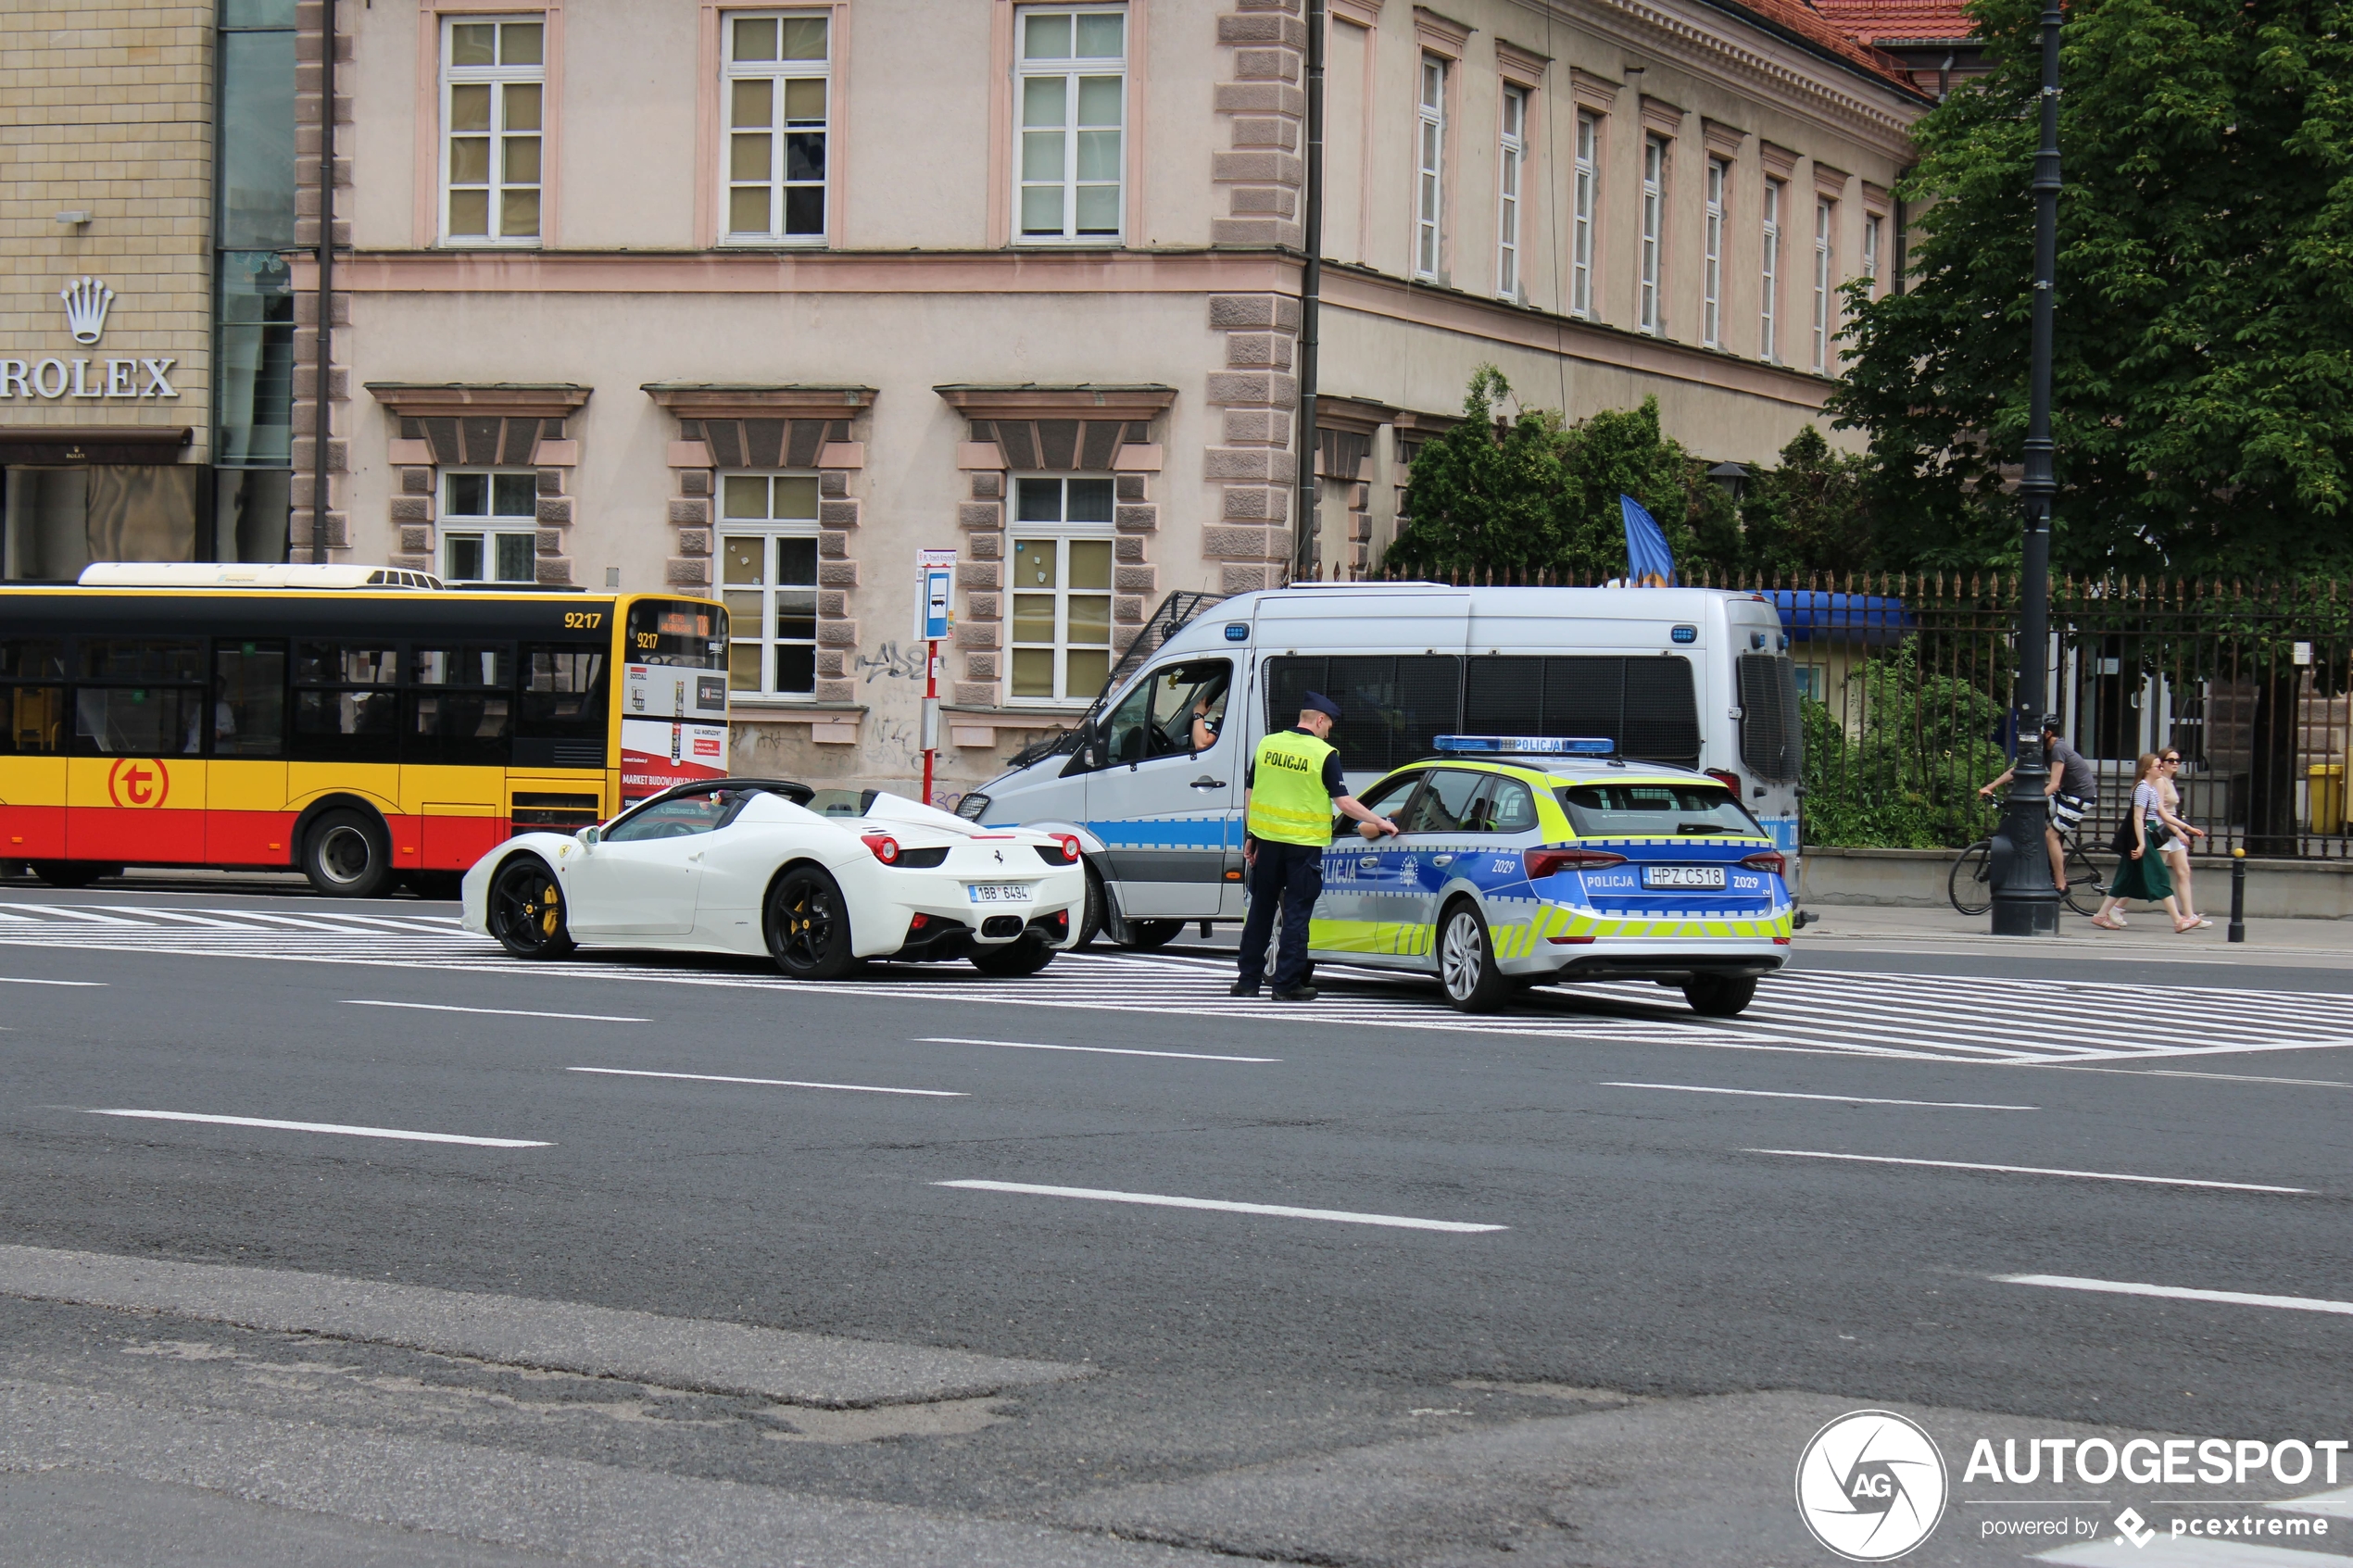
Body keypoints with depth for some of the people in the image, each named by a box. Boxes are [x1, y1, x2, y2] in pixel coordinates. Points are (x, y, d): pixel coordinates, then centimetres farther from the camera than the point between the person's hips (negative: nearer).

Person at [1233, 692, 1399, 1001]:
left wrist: (1249, 837, 14)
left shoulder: (1268, 744, 5)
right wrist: (1380, 822, 0)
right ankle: (1288, 984, 1)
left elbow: (1249, 793, 8)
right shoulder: (1324, 754, -9)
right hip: (1303, 844, -4)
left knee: (1261, 910, 12)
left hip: (1267, 839, 4)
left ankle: (1249, 980, 15)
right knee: (1296, 914, 2)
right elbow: (1344, 801, -11)